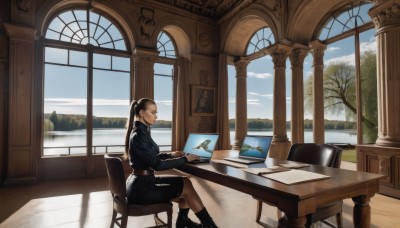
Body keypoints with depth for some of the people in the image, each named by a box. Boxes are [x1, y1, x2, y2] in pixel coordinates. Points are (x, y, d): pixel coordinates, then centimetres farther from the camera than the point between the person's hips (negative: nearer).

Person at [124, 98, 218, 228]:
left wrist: (171, 155, 5)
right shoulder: (138, 136, -22)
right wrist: (185, 159, -15)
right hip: (141, 187, -9)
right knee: (187, 188, -6)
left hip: (143, 181, 9)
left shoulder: (142, 132, 8)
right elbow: (158, 165, -22)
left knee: (185, 182, 4)